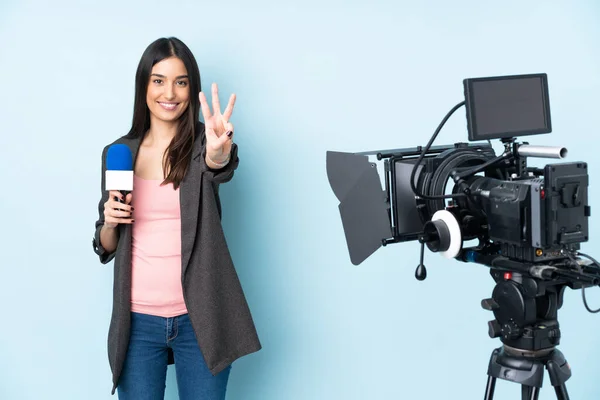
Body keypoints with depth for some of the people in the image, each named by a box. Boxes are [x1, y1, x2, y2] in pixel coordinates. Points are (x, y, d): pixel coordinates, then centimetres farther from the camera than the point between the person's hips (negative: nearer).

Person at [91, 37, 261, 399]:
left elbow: (221, 169, -29)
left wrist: (219, 154, -51)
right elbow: (106, 247, 11)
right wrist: (110, 222, -10)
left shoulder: (201, 143, -3)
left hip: (198, 318, -2)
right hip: (137, 320, 2)